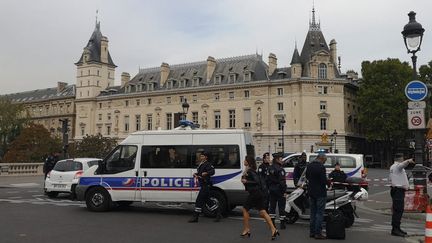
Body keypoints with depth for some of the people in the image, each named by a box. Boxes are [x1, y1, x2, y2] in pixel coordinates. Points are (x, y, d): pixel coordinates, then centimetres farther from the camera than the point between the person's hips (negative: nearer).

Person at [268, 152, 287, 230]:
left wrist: (269, 188, 16)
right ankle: (282, 224, 6)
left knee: (272, 206, 12)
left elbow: (268, 179, 11)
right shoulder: (280, 169, -16)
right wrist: (284, 191, -16)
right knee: (281, 207, 1)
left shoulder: (270, 168, 8)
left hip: (272, 189, 7)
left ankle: (272, 223, 15)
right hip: (279, 190, -7)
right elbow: (282, 181, -19)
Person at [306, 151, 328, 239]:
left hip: (311, 192, 7)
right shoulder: (321, 167, -20)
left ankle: (312, 232, 19)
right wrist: (328, 181, -2)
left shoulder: (309, 166, 5)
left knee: (313, 212, 15)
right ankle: (318, 233, 2)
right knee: (320, 213, 0)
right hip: (320, 193, -7)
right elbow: (324, 181, -21)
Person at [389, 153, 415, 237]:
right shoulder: (397, 166, -10)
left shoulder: (392, 167, 21)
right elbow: (402, 164, -36)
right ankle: (395, 229, -16)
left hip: (395, 189, 11)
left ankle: (396, 228, 21)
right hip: (399, 190, -11)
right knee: (398, 210, -13)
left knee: (397, 210, 15)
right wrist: (408, 161, -55)